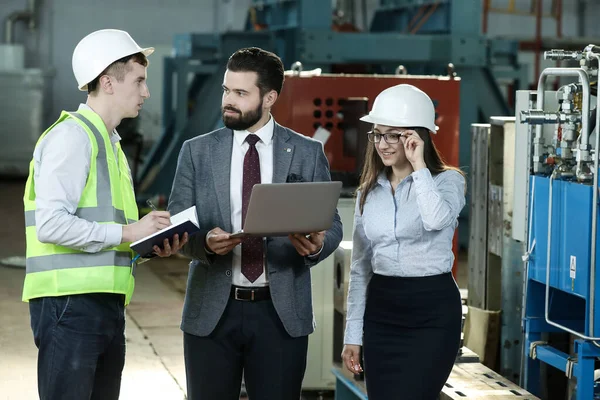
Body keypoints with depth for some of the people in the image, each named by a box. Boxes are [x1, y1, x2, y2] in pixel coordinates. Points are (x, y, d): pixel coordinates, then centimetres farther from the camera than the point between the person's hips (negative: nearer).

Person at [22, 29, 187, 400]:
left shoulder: (112, 145, 19)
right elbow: (51, 224, -19)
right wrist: (128, 232, -16)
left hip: (106, 304, 9)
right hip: (71, 301, -9)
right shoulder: (72, 136, -9)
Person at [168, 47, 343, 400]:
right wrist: (204, 241, -19)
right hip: (213, 310, 1)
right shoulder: (197, 151, 5)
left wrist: (317, 245, -19)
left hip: (281, 311, -1)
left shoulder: (307, 153, 4)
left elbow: (332, 223, 4)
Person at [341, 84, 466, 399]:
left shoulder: (447, 180, -3)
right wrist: (353, 334, 10)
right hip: (380, 312, 5)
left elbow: (437, 220, -28)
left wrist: (419, 166, -18)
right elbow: (361, 267, 13)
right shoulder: (369, 190, 10)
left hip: (432, 312, -5)